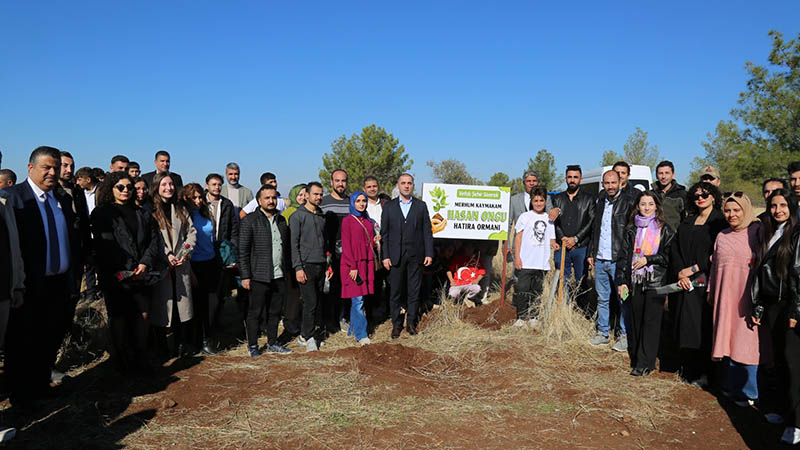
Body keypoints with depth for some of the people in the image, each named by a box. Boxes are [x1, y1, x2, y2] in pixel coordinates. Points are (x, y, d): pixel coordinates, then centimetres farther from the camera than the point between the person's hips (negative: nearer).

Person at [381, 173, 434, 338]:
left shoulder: (421, 206, 9)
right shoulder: (389, 207, 8)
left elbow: (427, 231, 6)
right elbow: (384, 233, 5)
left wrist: (429, 254, -1)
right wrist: (385, 256, -3)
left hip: (415, 256, 0)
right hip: (395, 256, 0)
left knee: (414, 292, 5)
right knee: (395, 292, 3)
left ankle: (411, 323, 17)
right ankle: (396, 324, 14)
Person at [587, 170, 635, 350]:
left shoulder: (629, 202, -5)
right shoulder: (601, 202, 15)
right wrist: (591, 253, 19)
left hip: (619, 260, -6)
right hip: (600, 260, 6)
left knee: (623, 299, 0)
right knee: (602, 299, 12)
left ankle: (625, 335, 9)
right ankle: (602, 333, 21)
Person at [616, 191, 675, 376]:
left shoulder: (664, 229, 3)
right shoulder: (631, 230, 10)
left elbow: (669, 256, -1)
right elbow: (623, 256, 8)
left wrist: (648, 259, -10)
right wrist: (621, 281, 1)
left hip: (655, 282, -3)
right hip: (634, 282, 3)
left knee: (651, 322, -3)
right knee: (634, 321, 6)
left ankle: (645, 363, 0)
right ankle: (635, 359, 18)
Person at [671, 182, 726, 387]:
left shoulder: (720, 222, -1)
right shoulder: (686, 223, 16)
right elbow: (674, 249, 9)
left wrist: (693, 269, -12)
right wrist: (680, 273, -6)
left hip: (705, 281, -5)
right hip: (684, 282, 5)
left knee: (702, 326, -4)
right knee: (684, 324, 5)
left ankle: (702, 373, 4)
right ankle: (687, 368, 14)